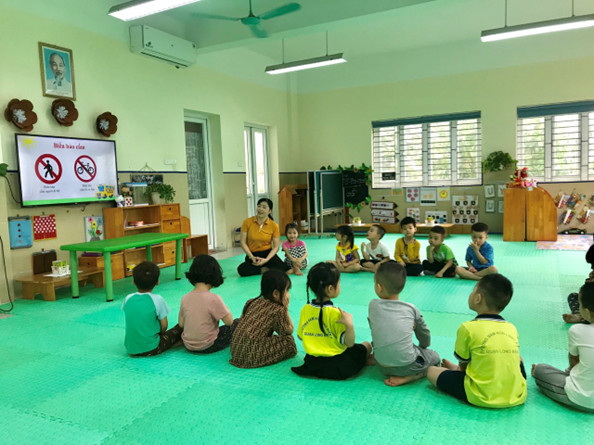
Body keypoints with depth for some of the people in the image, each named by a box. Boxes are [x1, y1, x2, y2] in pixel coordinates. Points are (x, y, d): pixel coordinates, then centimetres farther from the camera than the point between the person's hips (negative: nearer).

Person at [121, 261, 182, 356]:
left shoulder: (128, 299, -2)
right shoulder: (157, 299, -14)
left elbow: (132, 323, 10)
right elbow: (164, 326, -7)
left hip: (131, 350, 5)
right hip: (151, 349, -5)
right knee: (180, 328, 9)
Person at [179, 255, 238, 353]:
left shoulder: (185, 298, -6)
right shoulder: (214, 299, -21)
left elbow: (181, 324, 2)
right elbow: (229, 321, -14)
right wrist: (225, 308, 3)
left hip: (188, 346, 6)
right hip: (208, 347, -6)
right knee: (237, 323, 11)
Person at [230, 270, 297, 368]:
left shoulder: (251, 302, 13)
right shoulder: (278, 310, -6)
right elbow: (288, 331, 4)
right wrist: (286, 309, 9)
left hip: (235, 350, 7)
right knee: (289, 341, 0)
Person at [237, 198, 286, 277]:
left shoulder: (274, 226, -4)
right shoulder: (247, 222, -4)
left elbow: (276, 247, -3)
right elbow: (243, 242, -3)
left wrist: (266, 259, -18)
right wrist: (252, 257, -13)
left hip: (268, 253, -1)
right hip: (252, 254, 1)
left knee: (281, 268, -29)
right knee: (241, 270, -30)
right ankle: (264, 269, -7)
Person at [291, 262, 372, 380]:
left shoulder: (305, 309, -7)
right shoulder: (335, 313, -24)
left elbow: (300, 336, 6)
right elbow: (349, 343, -22)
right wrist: (349, 325, -35)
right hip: (337, 368, -5)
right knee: (367, 345, 16)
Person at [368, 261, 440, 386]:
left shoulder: (373, 305, -4)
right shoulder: (411, 309, -3)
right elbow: (425, 335, 11)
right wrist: (422, 347, 32)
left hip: (381, 366, 4)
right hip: (407, 366, -4)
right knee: (434, 356, 23)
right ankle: (406, 377, 2)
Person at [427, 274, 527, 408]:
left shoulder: (468, 328, -8)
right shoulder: (512, 329, 7)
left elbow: (463, 364, 1)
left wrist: (457, 368, 25)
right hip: (517, 397, 5)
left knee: (431, 371, 4)